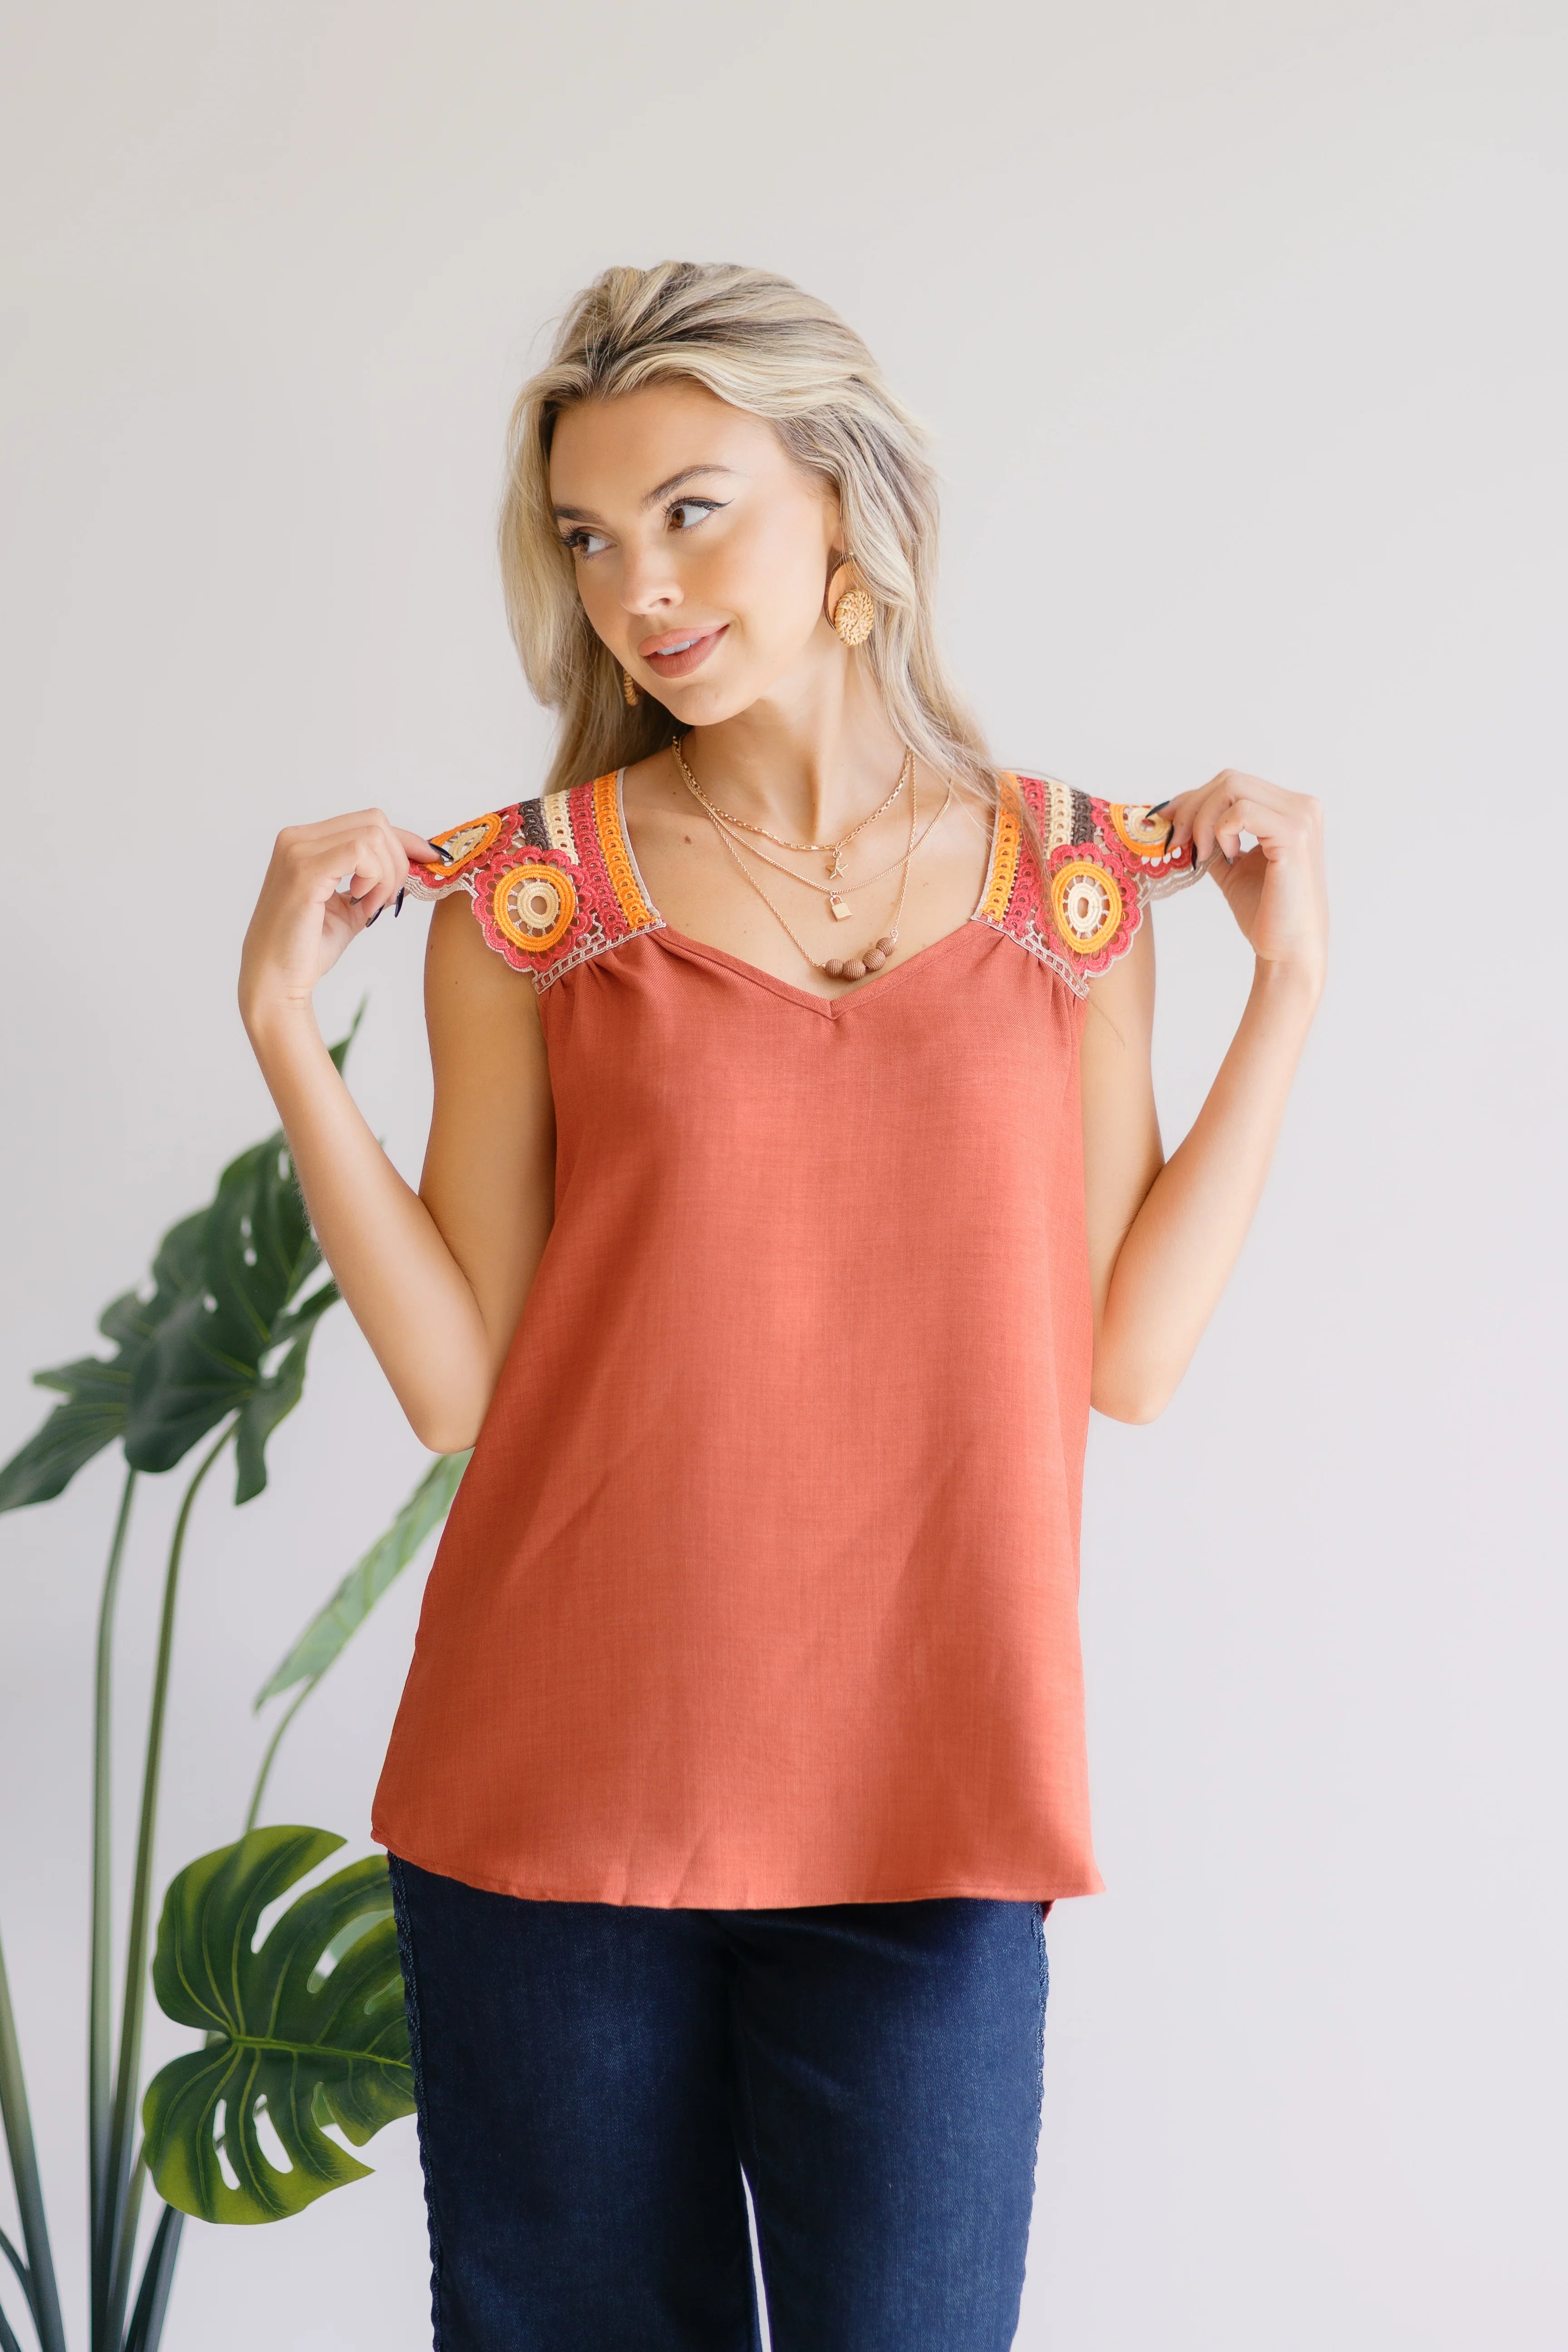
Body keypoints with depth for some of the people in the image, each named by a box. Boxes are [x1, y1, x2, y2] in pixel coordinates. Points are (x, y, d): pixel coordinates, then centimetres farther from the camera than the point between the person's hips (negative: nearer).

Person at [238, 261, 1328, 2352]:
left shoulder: (1072, 878, 4)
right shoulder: (526, 896, 0)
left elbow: (1126, 1356, 2)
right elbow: (459, 1383, -2)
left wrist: (1288, 979, 1)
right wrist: (288, 1022, -9)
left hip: (920, 1806, 1)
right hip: (556, 1800, 0)